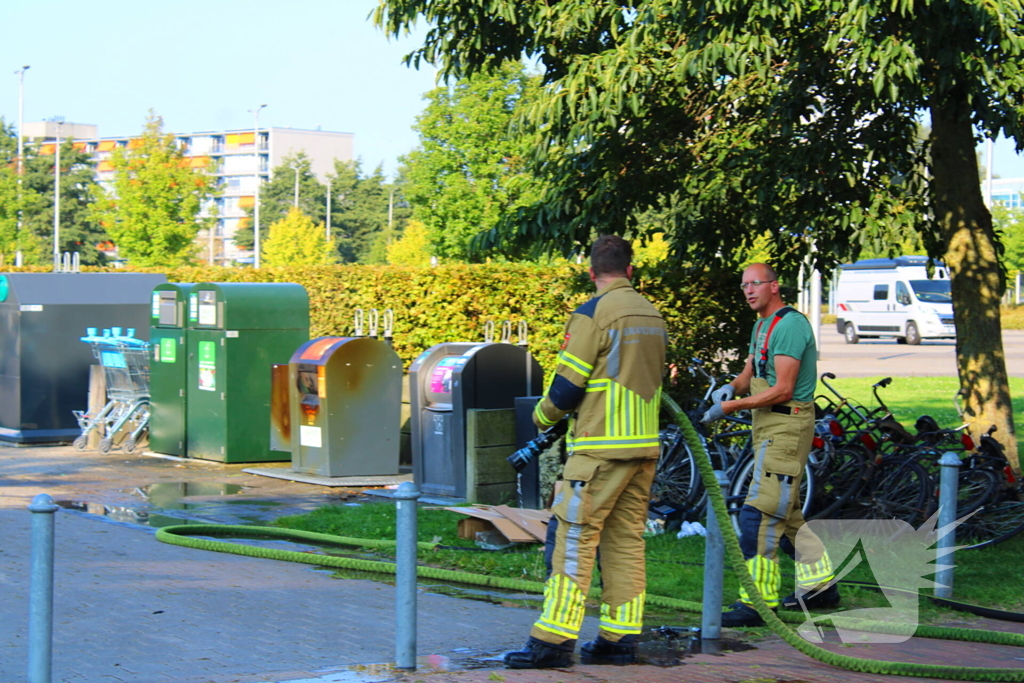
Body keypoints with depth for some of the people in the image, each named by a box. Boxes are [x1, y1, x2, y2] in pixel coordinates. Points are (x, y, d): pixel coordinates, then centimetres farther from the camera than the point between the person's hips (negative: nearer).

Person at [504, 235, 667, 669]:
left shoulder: (594, 314, -11)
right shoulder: (653, 316, 13)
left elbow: (568, 385, -11)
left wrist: (543, 416, 7)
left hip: (600, 448, -7)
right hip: (645, 446, 7)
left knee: (575, 540, -6)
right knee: (626, 541, 10)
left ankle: (553, 641, -7)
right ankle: (620, 639, 10)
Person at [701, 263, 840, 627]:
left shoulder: (789, 325, -16)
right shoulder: (762, 325, 17)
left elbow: (782, 390, -21)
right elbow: (750, 373, 20)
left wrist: (730, 407, -21)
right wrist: (731, 387, -4)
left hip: (786, 427, -11)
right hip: (770, 428, 11)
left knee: (758, 514, -13)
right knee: (785, 513, 17)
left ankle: (756, 603, -12)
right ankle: (820, 584, 28)